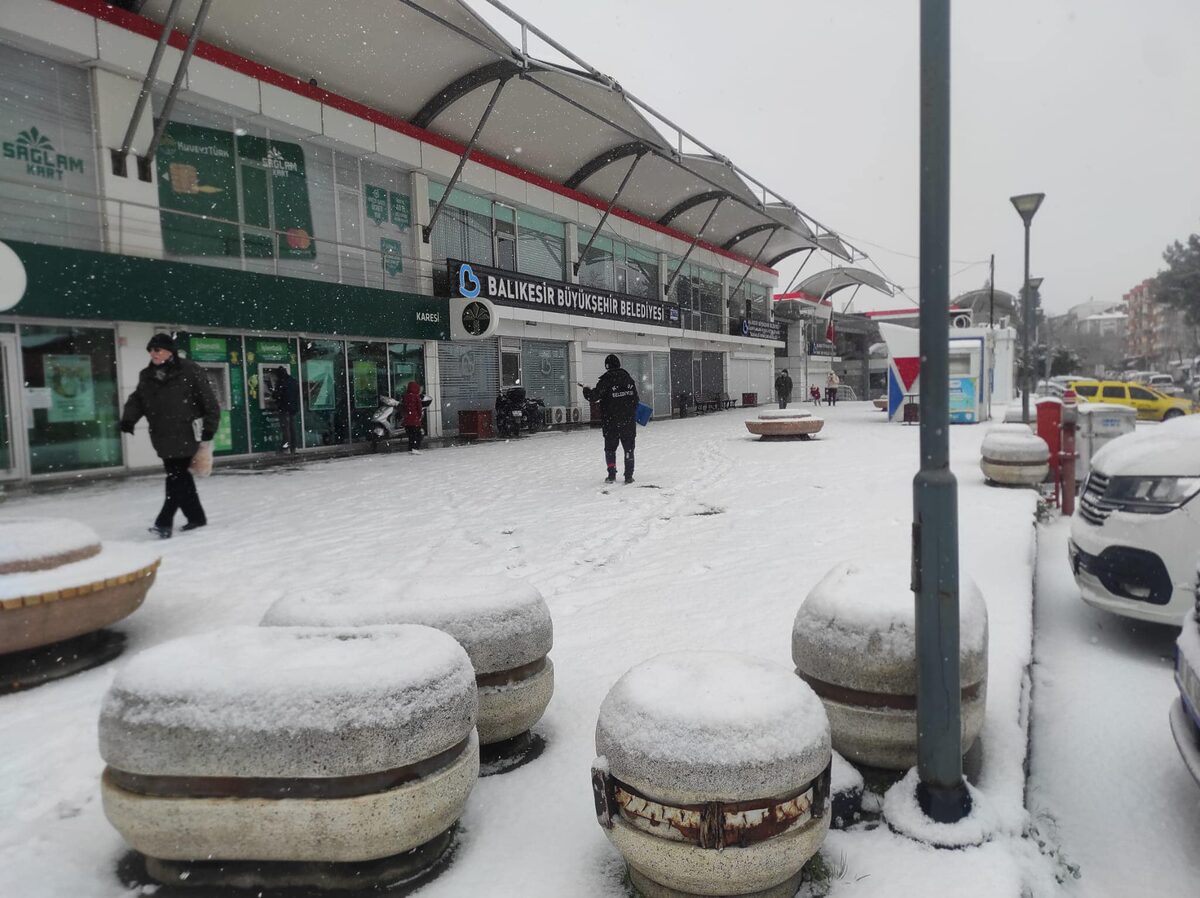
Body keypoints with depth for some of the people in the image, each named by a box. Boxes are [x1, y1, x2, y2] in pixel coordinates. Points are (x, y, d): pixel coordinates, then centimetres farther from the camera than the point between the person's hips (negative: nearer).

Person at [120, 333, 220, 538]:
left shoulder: (189, 371, -8)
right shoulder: (147, 376, 12)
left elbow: (208, 399, -7)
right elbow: (137, 399, 15)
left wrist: (209, 427, -10)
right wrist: (128, 418, -4)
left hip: (186, 436, -7)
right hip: (164, 438, 7)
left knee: (177, 478, -7)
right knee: (179, 477, 12)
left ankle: (164, 522, -6)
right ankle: (196, 516, 23)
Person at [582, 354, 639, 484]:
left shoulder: (605, 380, -13)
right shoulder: (628, 379, 3)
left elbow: (593, 396, -11)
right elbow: (635, 400, 9)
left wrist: (586, 390, 10)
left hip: (611, 422, -3)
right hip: (628, 421, 3)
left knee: (610, 448, 10)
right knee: (628, 448, 9)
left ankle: (612, 475, 8)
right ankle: (629, 476, 7)